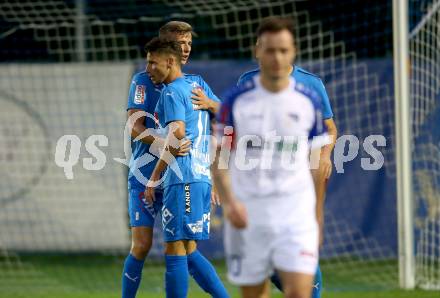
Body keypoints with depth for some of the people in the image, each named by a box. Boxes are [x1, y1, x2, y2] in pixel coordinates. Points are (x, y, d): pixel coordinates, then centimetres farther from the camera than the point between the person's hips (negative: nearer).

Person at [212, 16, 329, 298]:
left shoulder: (310, 101, 2)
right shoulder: (237, 100, -1)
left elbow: (316, 162, 10)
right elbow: (219, 158, 0)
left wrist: (317, 218, 12)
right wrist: (229, 201, -17)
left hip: (296, 214, 0)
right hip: (247, 215, 0)